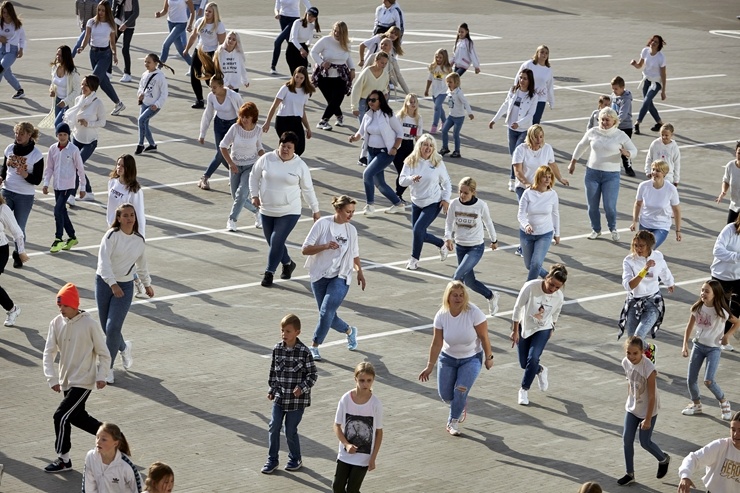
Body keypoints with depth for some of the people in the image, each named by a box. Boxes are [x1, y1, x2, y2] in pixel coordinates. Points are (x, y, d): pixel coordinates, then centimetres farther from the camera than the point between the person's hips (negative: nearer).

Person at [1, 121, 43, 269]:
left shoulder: (36, 155, -11)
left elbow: (37, 180, -10)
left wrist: (25, 175, -29)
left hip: (25, 196, -3)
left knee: (19, 228, 6)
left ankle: (18, 254, 28)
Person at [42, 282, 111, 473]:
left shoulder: (89, 324, -14)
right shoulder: (57, 323, -1)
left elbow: (103, 353, -6)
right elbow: (49, 352, -1)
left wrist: (101, 376, -16)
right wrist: (52, 378, -11)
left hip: (83, 381, -6)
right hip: (66, 381, 6)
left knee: (61, 416, -11)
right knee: (77, 417, 16)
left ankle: (64, 460, 1)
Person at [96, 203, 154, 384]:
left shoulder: (139, 240, 4)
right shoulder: (112, 235, -11)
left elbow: (141, 265, 21)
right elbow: (104, 261, -20)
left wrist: (147, 284, 29)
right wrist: (112, 284, -29)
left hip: (125, 286, 1)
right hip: (104, 282, -1)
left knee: (113, 328, -11)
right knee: (107, 328, 7)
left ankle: (107, 368, 1)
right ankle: (124, 348, 39)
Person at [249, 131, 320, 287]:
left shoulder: (300, 166, -6)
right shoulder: (266, 159, -3)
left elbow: (308, 189, 3)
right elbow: (254, 176, 9)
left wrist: (315, 210, 8)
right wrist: (255, 195, -1)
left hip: (289, 212, -3)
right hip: (267, 210, 3)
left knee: (277, 241, -13)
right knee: (272, 241, 12)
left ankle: (269, 273, 1)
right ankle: (288, 263, 38)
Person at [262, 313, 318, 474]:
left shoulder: (304, 352, -13)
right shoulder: (277, 349, -1)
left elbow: (313, 374, -7)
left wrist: (302, 387, -18)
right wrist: (272, 390, 11)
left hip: (297, 399, -4)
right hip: (279, 396, 4)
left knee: (290, 430, 4)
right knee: (274, 427, 0)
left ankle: (295, 459, 25)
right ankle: (272, 459, 13)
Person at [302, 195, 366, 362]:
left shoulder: (351, 230, 5)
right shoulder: (322, 224, -8)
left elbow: (355, 254, 22)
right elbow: (305, 249, -11)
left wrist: (359, 272, 21)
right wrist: (325, 246, -22)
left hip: (341, 277, 1)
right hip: (319, 276, -1)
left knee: (326, 312, -18)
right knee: (329, 317, 5)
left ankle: (314, 347, -8)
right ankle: (349, 331, 34)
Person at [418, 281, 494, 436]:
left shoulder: (473, 312, -25)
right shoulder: (441, 316, -17)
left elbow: (484, 337, -14)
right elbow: (437, 343, -10)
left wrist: (489, 357, -7)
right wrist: (430, 366, -8)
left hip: (471, 358, -3)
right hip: (448, 358, 3)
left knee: (460, 391, -16)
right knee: (445, 395, 0)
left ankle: (453, 422, 11)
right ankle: (461, 405, 37)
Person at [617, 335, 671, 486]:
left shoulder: (649, 368, -29)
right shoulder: (626, 363, -11)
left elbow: (652, 396, -23)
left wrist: (648, 419, -19)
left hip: (648, 410, -6)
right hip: (632, 408, 6)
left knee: (645, 442, 3)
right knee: (627, 439, 3)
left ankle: (664, 459, 34)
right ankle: (630, 474, 17)